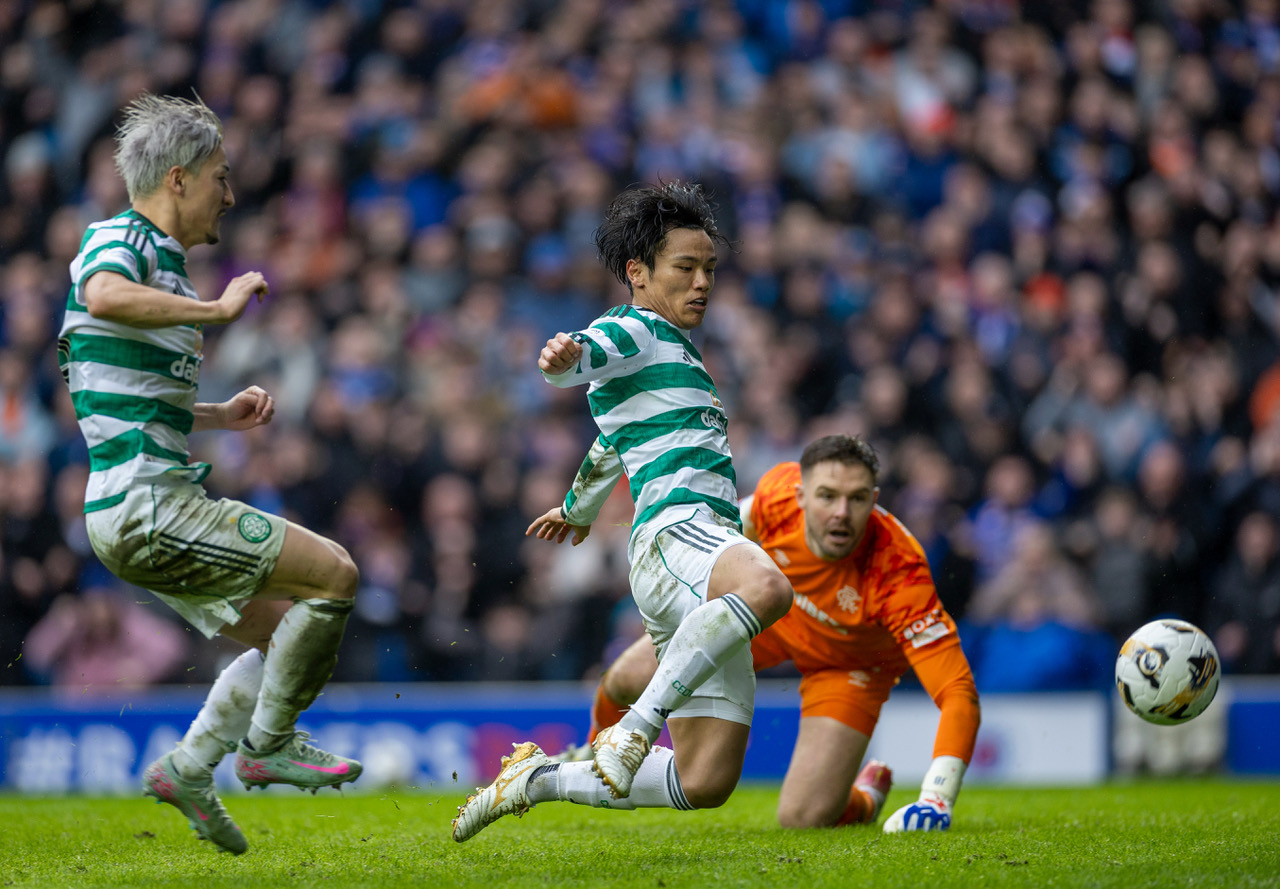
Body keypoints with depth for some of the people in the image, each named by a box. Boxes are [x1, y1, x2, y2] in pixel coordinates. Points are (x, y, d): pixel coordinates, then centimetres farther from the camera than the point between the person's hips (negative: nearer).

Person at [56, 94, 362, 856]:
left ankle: (187, 769, 16)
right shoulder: (117, 240, -9)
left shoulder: (158, 258, 20)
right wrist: (219, 309, -28)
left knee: (284, 633, 16)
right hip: (147, 511, -10)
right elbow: (105, 297, -36)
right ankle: (267, 744, 2)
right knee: (334, 574, -9)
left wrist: (224, 414, 18)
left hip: (149, 512, 10)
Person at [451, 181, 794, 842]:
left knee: (704, 784, -4)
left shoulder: (675, 348, 33)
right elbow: (589, 356, -20)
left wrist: (577, 509, 65)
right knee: (766, 588, -44)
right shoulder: (630, 331, 5)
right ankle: (634, 730, -42)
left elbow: (612, 448, 49)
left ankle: (536, 779, 11)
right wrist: (562, 358, -43)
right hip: (674, 529, -9)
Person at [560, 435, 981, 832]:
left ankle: (865, 798, 23)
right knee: (631, 679, -3)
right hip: (769, 605, 3)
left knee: (804, 819, -16)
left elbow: (959, 694, -45)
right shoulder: (779, 491, -32)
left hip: (849, 664, -3)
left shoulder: (899, 576, -43)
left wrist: (938, 800, -58)